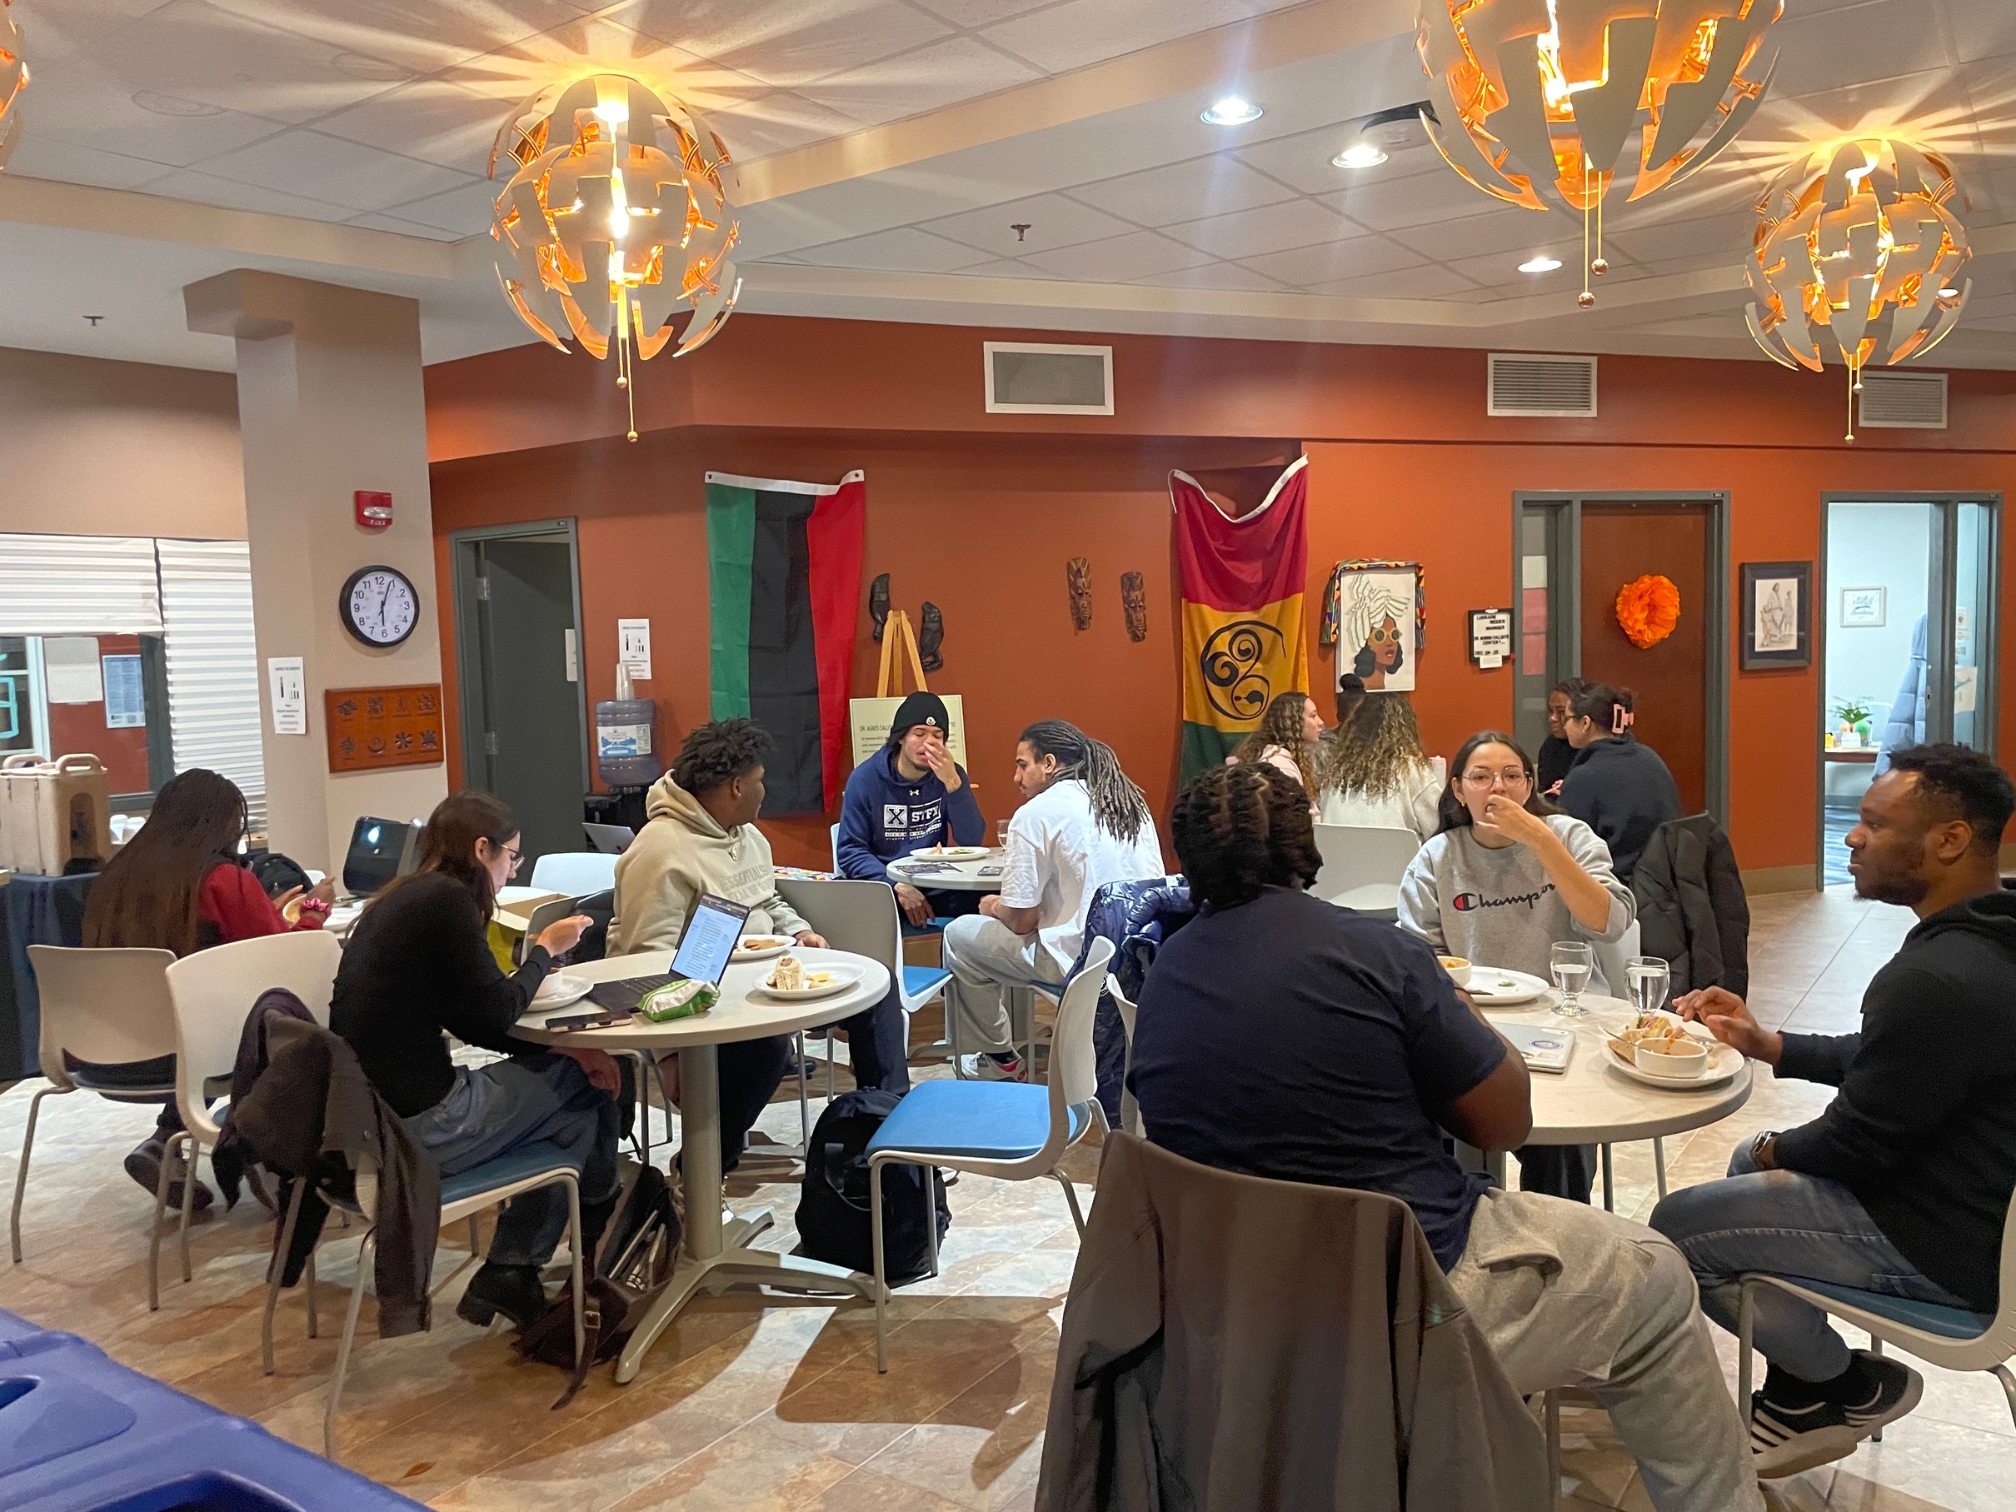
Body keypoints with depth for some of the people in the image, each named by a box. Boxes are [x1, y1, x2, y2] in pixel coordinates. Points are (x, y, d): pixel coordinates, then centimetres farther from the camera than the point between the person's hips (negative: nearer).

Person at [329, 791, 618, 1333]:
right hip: (413, 1126, -9)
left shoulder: (403, 898, 14)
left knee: (571, 1086, 15)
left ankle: (508, 1277, 19)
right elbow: (497, 1012, -12)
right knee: (582, 1090, 6)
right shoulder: (445, 900, -15)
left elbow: (468, 1019, 15)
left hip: (364, 1115, 9)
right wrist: (547, 948, 4)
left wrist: (561, 1050, 7)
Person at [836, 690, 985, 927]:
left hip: (936, 887, 3)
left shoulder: (951, 774, 3)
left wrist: (953, 783, -19)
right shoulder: (865, 778, -5)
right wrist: (897, 886, -23)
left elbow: (972, 841, -6)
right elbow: (851, 850, -8)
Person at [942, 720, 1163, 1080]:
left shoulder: (1036, 813, -11)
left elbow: (1021, 921, -11)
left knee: (959, 936, 12)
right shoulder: (1131, 801, 8)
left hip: (1081, 959, -7)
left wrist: (993, 907, 14)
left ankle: (997, 1058, 22)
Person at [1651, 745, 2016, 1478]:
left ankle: (1850, 1384, 18)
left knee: (1675, 1229, -2)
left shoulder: (1935, 979, -32)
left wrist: (1776, 1151, -1)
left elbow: (1852, 1146, -22)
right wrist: (1770, 1045, 8)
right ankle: (1802, 1395, 28)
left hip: (1946, 1248, -10)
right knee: (1752, 1166, 26)